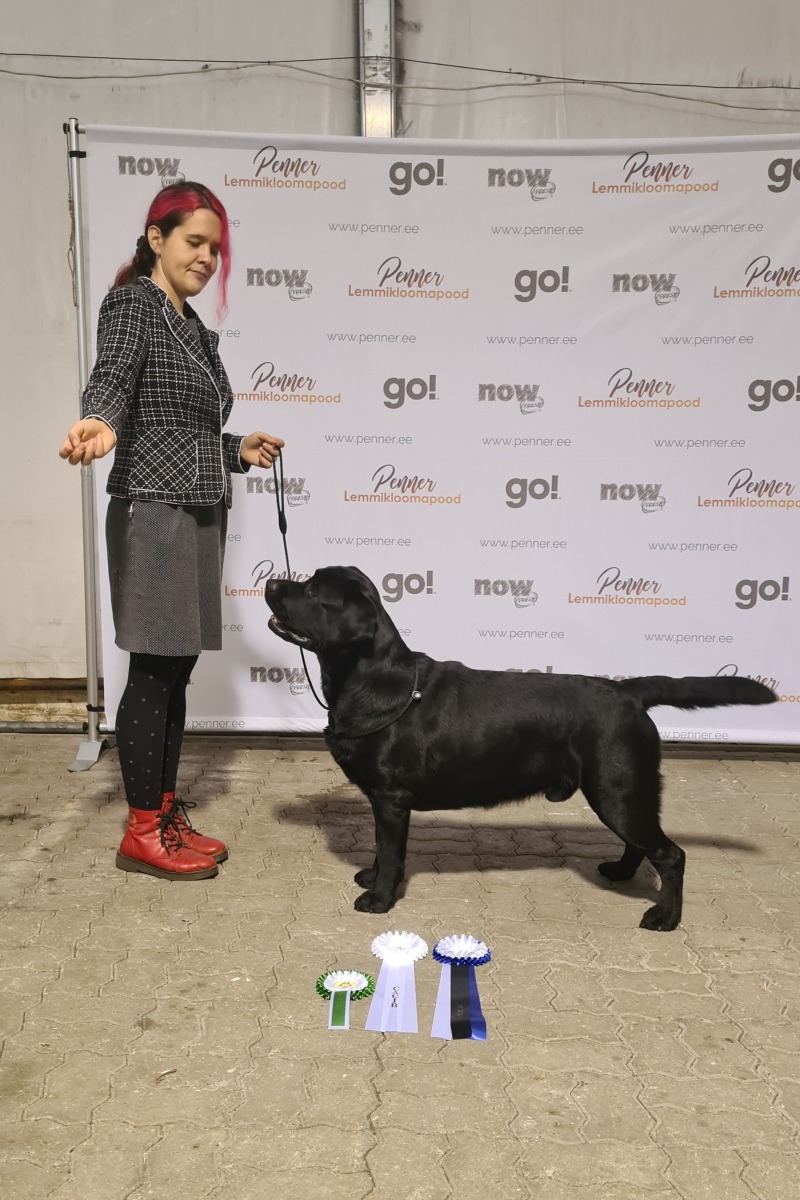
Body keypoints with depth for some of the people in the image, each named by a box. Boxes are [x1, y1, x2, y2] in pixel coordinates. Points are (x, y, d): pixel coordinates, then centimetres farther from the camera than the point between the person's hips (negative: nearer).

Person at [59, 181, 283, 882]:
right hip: (155, 512, -8)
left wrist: (240, 452, 11)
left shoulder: (194, 328, 20)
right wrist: (98, 423, -47)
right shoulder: (132, 304, -5)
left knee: (176, 671, 11)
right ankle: (141, 834, 9)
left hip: (200, 514, 8)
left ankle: (167, 814, 23)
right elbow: (113, 375, -27)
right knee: (153, 672, -4)